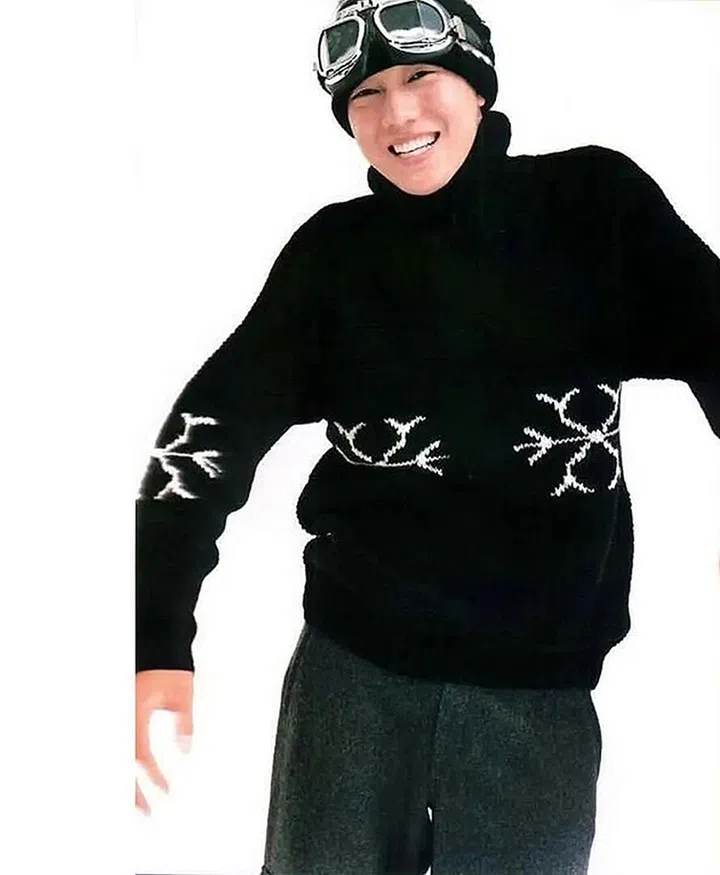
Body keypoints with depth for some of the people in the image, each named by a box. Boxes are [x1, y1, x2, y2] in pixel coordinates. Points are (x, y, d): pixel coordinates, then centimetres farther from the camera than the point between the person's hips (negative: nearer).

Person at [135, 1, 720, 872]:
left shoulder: (594, 201, 0)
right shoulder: (333, 251, 2)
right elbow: (215, 425, -3)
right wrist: (157, 639, -14)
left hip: (539, 675, 0)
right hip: (355, 659, 1)